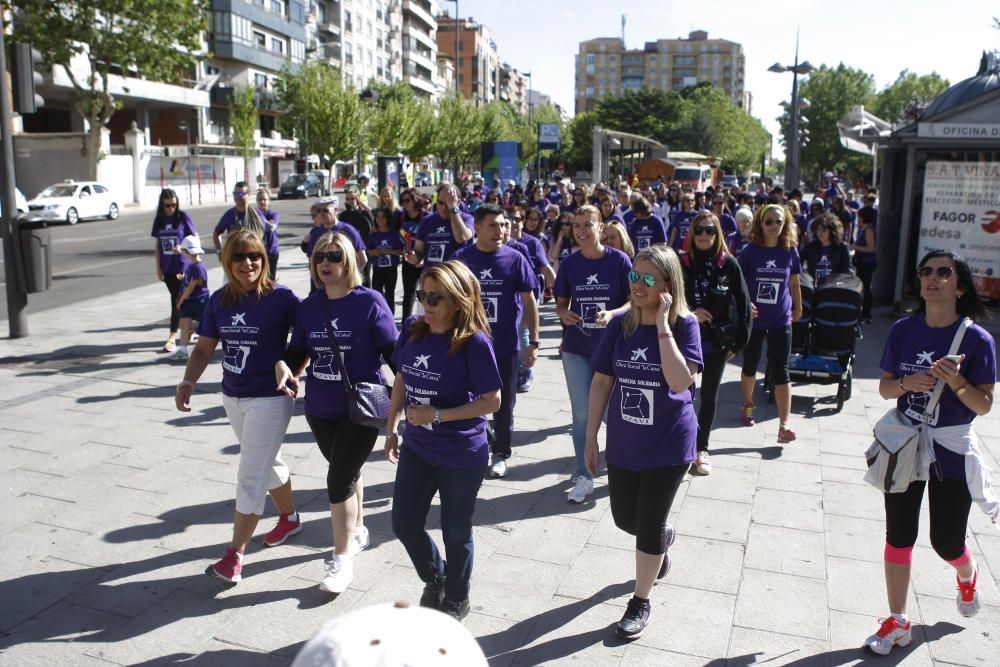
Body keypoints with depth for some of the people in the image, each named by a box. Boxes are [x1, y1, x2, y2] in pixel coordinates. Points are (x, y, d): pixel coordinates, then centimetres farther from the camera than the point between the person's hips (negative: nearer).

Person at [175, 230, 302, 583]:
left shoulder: (280, 297, -14)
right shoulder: (220, 300, 1)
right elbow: (204, 348, 5)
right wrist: (188, 382, -9)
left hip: (270, 399, -6)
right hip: (233, 397, 6)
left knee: (250, 477, -4)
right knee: (268, 462, 23)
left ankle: (234, 555, 5)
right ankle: (289, 517, 44)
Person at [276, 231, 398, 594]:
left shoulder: (370, 302, -11)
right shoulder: (308, 306, 2)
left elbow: (392, 350, -8)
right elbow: (298, 350, 7)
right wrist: (284, 364, -14)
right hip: (320, 409, 5)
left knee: (339, 479, -7)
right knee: (346, 471, 22)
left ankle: (342, 559, 9)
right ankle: (357, 529, 45)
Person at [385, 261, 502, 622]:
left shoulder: (474, 342, -20)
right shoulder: (413, 328, -4)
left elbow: (492, 401, -17)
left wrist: (438, 415, -23)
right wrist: (391, 428, 12)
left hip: (462, 456, -5)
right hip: (416, 448, 5)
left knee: (455, 532, 12)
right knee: (404, 524, 12)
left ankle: (456, 599, 39)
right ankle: (434, 578, 43)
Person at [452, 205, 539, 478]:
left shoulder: (514, 258, -4)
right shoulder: (461, 258, -2)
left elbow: (529, 301, 0)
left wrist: (533, 342, -3)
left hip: (505, 345, 0)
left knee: (504, 403, 11)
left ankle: (501, 454, 28)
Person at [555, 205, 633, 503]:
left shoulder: (619, 260, -8)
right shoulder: (569, 264, 0)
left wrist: (612, 313, -23)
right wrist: (563, 314, -13)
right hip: (576, 348, 2)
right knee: (582, 413, 4)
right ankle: (584, 476, 15)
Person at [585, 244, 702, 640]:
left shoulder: (683, 325, -14)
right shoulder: (621, 325, -5)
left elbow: (681, 382, -29)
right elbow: (602, 382, 1)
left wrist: (662, 324, -29)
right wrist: (590, 438, 3)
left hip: (668, 444, -4)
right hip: (623, 443, 4)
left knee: (649, 525, 5)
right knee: (625, 519, 17)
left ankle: (640, 601, 27)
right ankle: (662, 540, 52)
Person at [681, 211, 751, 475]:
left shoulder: (728, 264, -4)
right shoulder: (681, 263, -4)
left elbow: (742, 303, -1)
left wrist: (739, 340, -2)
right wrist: (689, 313, -16)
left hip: (717, 341, 1)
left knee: (709, 395, 12)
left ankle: (701, 448, 26)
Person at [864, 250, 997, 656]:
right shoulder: (904, 330, -3)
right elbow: (884, 387, 3)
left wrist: (956, 382, -27)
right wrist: (907, 382, -18)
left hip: (952, 450, -2)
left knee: (946, 542, 9)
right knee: (899, 535, 6)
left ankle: (967, 576, 47)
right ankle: (898, 622, 21)